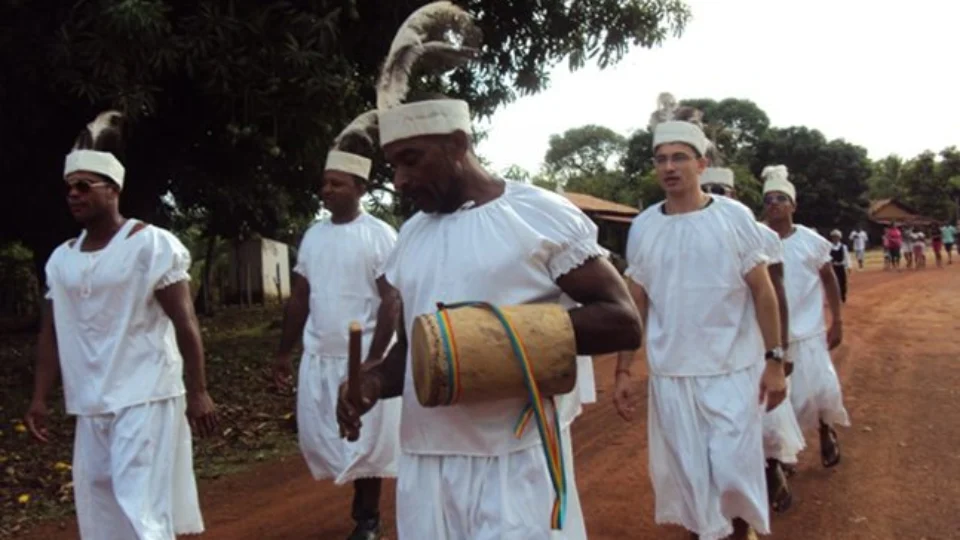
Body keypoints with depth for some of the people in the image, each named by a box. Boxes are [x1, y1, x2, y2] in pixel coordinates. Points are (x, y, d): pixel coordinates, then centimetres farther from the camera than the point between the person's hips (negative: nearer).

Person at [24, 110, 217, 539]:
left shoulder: (151, 244, -9)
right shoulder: (61, 259, 9)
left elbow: (185, 323, -11)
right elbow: (51, 334, 13)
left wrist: (198, 393, -15)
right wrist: (39, 398, 8)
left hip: (145, 398, -6)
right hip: (90, 405, 6)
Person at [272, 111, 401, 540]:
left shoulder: (381, 236, -10)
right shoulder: (313, 235, 8)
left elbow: (391, 303, -13)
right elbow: (299, 298, 13)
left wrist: (372, 362, -18)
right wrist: (283, 352, 12)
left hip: (360, 358, -6)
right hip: (317, 357, 6)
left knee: (365, 440, 4)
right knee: (315, 436, 10)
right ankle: (360, 497, 32)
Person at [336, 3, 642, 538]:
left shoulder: (542, 214, -6)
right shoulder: (410, 236, 12)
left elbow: (623, 322, -8)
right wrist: (375, 378, -4)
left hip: (518, 464, -5)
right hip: (425, 464, 6)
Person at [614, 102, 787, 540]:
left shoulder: (734, 217, -4)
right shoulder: (643, 227, 1)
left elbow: (763, 292, -1)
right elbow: (635, 305, 6)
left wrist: (774, 360, -7)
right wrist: (623, 371, 3)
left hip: (734, 370, -2)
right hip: (670, 374, 2)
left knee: (734, 469, 3)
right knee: (688, 475, 9)